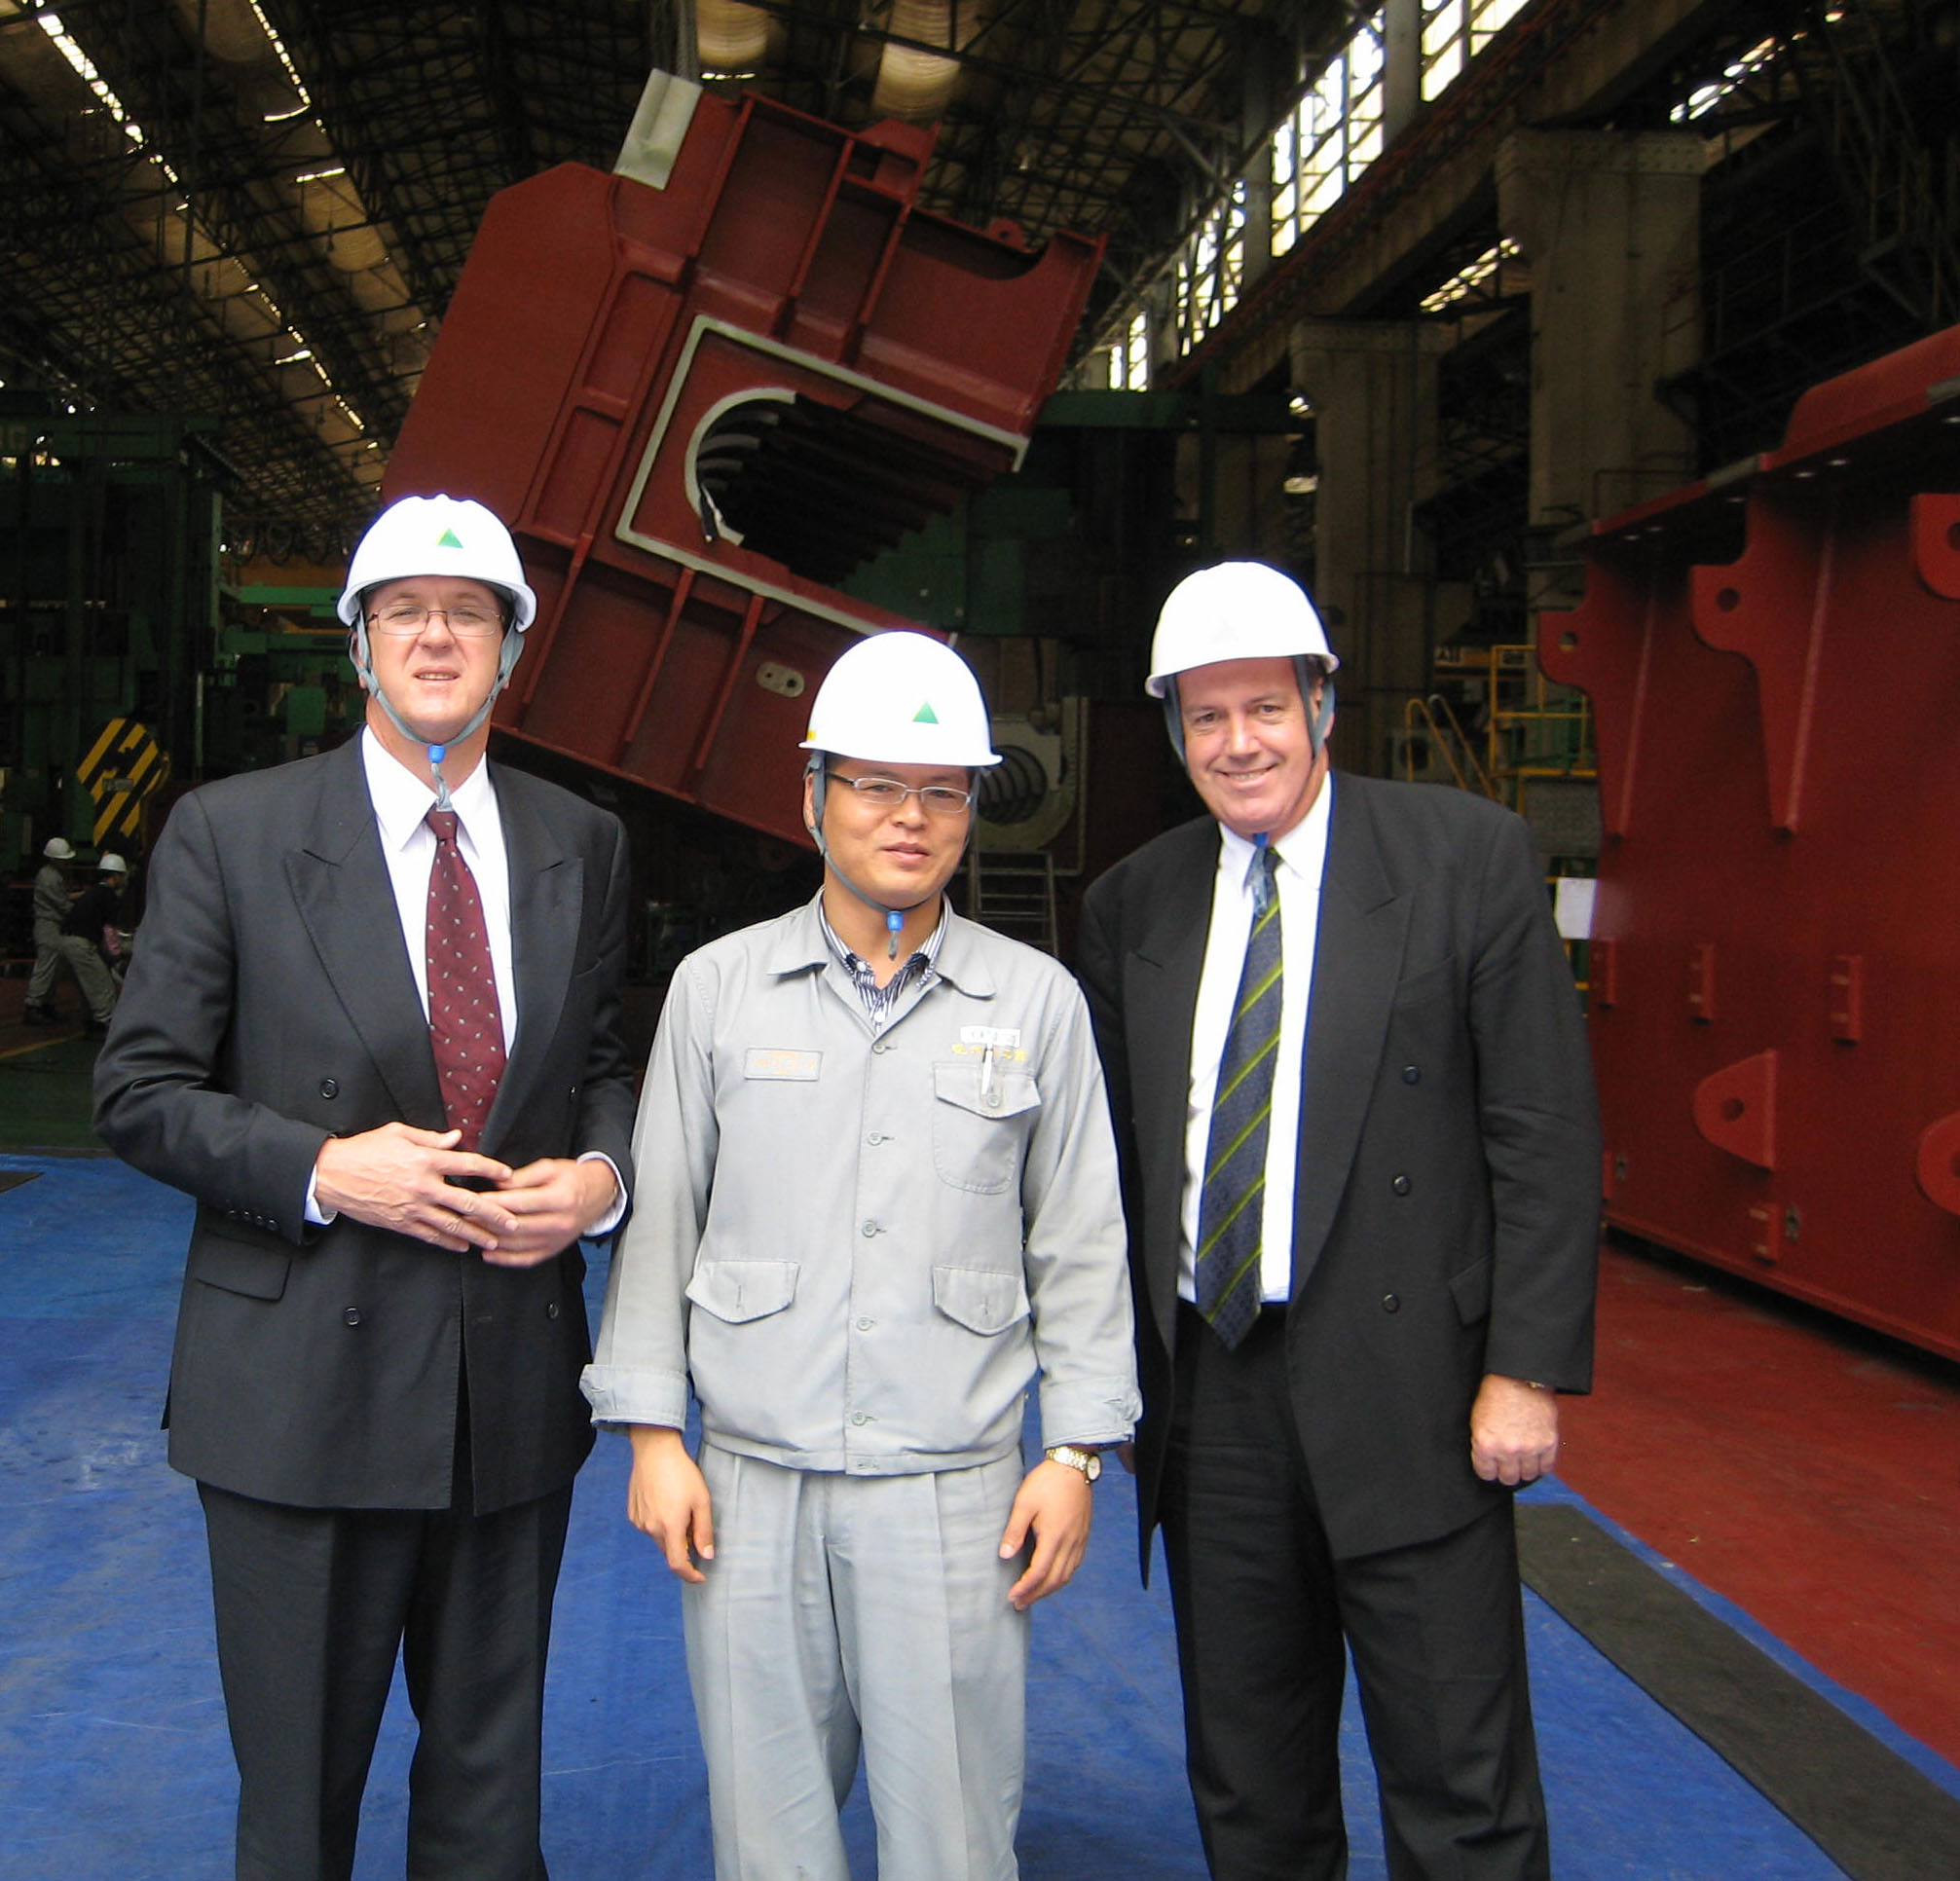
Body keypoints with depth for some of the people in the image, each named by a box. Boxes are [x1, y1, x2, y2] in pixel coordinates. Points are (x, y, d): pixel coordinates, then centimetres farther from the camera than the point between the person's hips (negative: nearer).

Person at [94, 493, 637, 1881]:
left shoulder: (582, 848, 6)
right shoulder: (230, 834, -4)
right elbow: (141, 1092, -4)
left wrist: (601, 1173, -8)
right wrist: (324, 1172, -17)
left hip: (517, 1385, 3)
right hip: (304, 1389, -3)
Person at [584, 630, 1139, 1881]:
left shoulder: (1037, 1001, 3)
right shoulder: (717, 987, 5)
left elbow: (1081, 1245, 5)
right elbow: (660, 1217, 7)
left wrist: (1077, 1453, 1)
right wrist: (652, 1431, 3)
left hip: (954, 1492, -1)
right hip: (749, 1482, 1)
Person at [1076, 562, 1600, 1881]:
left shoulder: (1468, 855, -3)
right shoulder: (1134, 904, 8)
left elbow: (1545, 1132, -6)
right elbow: (1118, 1156, 12)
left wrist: (1530, 1368, -11)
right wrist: (1121, 1376, 8)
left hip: (1406, 1396, -4)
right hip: (1210, 1392, 4)